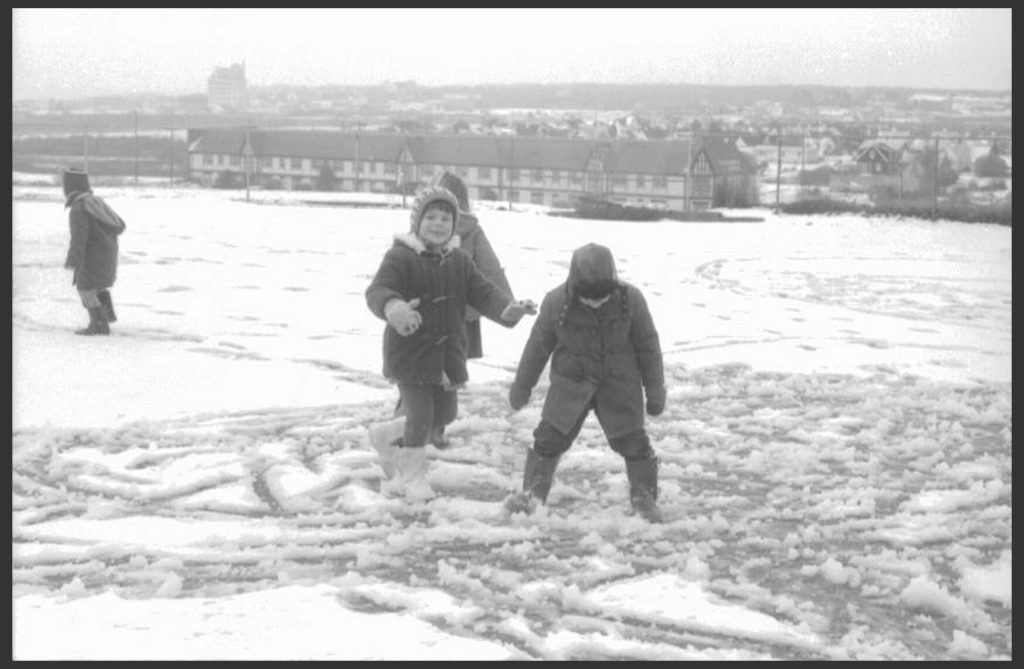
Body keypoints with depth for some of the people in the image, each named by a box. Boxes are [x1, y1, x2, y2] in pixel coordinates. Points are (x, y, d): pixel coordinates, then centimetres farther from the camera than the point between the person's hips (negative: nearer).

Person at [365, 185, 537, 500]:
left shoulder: (460, 261, 6)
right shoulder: (400, 257, -14)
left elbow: (482, 292, -3)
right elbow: (377, 291, -28)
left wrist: (508, 308, -26)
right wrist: (393, 308, -53)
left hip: (448, 354, 7)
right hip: (410, 353, -7)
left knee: (445, 414, 16)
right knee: (421, 416, -6)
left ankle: (391, 439, 39)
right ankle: (411, 476, 16)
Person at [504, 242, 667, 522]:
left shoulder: (630, 299, -16)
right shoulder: (557, 302, -17)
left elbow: (648, 346, -3)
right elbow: (538, 346, -2)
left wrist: (655, 389, 2)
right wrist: (522, 385, 7)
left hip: (619, 384, 0)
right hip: (571, 383, 0)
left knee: (633, 441, 0)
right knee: (549, 436, -3)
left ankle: (645, 497, 20)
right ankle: (532, 493, 13)